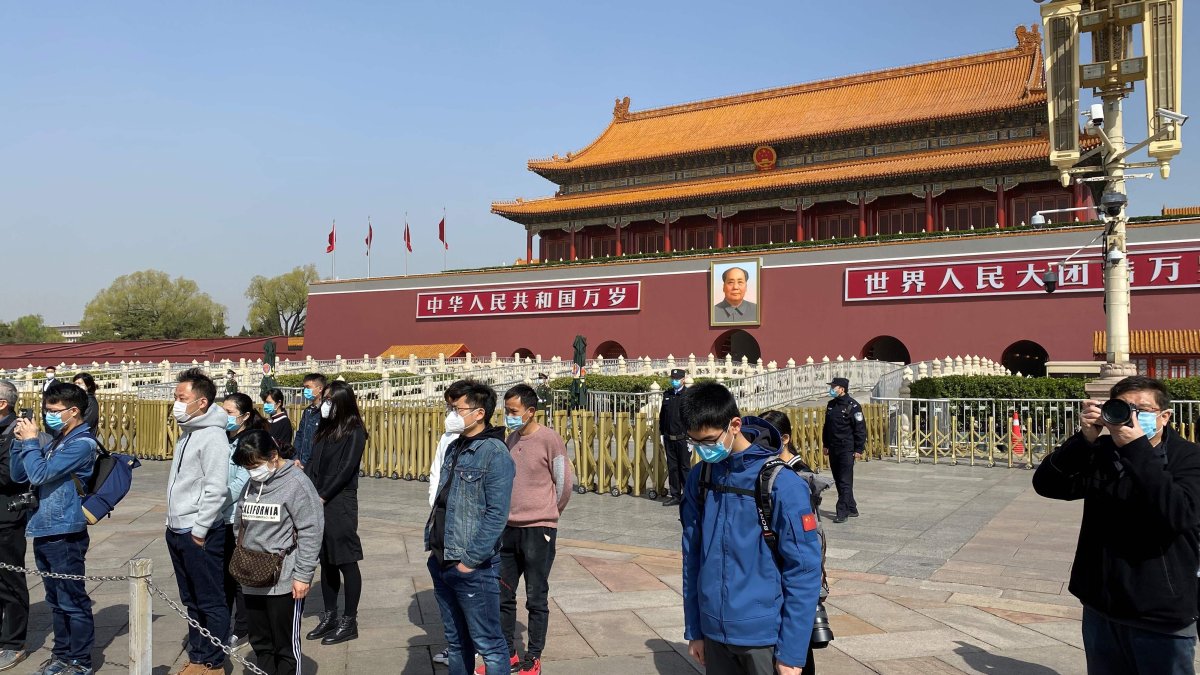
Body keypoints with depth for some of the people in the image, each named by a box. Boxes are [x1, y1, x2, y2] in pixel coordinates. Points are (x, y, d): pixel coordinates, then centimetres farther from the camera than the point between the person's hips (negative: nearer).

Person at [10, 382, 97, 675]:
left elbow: (39, 475, -20)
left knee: (73, 601, 1)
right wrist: (21, 441, 1)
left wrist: (30, 440, -9)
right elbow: (18, 475, 13)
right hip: (43, 531, 8)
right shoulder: (53, 441, 11)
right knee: (56, 600, 18)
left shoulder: (82, 443, -14)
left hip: (65, 534, -8)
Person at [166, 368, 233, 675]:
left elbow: (216, 489, -21)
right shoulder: (187, 433, 12)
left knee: (211, 602, 3)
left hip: (199, 534, -9)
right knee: (191, 601, 18)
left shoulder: (212, 436, -17)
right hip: (177, 532, 9)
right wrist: (174, 524, 16)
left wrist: (199, 530, -18)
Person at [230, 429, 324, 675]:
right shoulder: (250, 484, 8)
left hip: (284, 582, -7)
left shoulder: (296, 482, -13)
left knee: (286, 645, 3)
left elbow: (311, 532, -15)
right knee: (260, 642, 17)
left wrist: (302, 575, -15)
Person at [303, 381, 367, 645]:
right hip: (318, 502, 7)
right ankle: (329, 616, 24)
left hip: (340, 504, -7)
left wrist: (321, 497, -13)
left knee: (346, 561, 0)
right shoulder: (325, 429, 14)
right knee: (326, 561, 13)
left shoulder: (354, 431, -7)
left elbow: (345, 470, -13)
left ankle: (349, 622, 7)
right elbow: (313, 463, 11)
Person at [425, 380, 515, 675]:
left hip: (473, 567, -8)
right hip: (441, 563, 8)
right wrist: (431, 542, 11)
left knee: (489, 644, 2)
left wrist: (470, 560, -17)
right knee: (456, 642, 19)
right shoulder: (454, 448, 11)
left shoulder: (495, 454, -14)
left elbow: (497, 515, -18)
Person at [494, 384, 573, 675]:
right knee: (502, 596, 12)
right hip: (509, 529, 6)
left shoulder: (549, 440, -12)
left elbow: (564, 483, -6)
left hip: (538, 531, -6)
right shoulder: (511, 439, 7)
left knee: (536, 599, 5)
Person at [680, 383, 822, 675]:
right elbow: (692, 556, 7)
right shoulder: (699, 478, -1)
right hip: (714, 633, 5)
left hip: (764, 637, -4)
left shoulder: (781, 483, -16)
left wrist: (791, 651, -12)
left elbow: (804, 572, -13)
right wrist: (693, 630, 10)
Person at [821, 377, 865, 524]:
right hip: (833, 449, 8)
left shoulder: (852, 406, -10)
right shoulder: (831, 405, 12)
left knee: (845, 481, -7)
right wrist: (825, 445, 18)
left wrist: (859, 449, -12)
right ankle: (851, 509, 22)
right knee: (838, 480, 11)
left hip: (847, 449, -8)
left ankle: (842, 512, -6)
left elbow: (860, 429, -10)